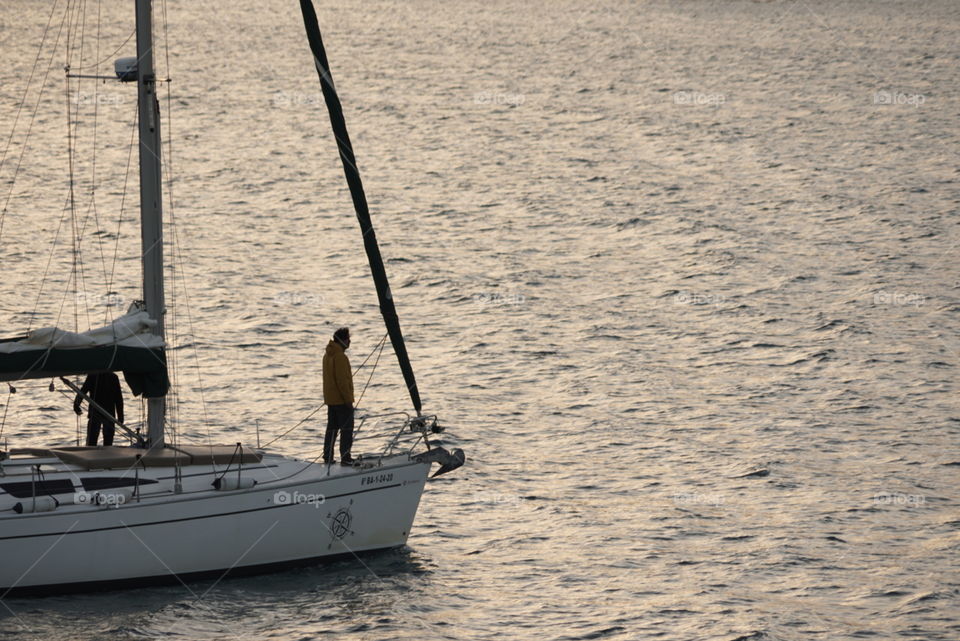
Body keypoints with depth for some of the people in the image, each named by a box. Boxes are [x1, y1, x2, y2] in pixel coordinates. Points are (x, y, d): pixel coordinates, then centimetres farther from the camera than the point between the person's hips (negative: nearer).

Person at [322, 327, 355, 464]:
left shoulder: (328, 355, 12)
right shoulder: (340, 357, -19)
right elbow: (342, 380, -21)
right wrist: (348, 400, -17)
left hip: (330, 400, 9)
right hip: (341, 400, -9)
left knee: (332, 428, 14)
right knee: (347, 429, -4)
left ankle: (328, 457, 15)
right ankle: (345, 458, -6)